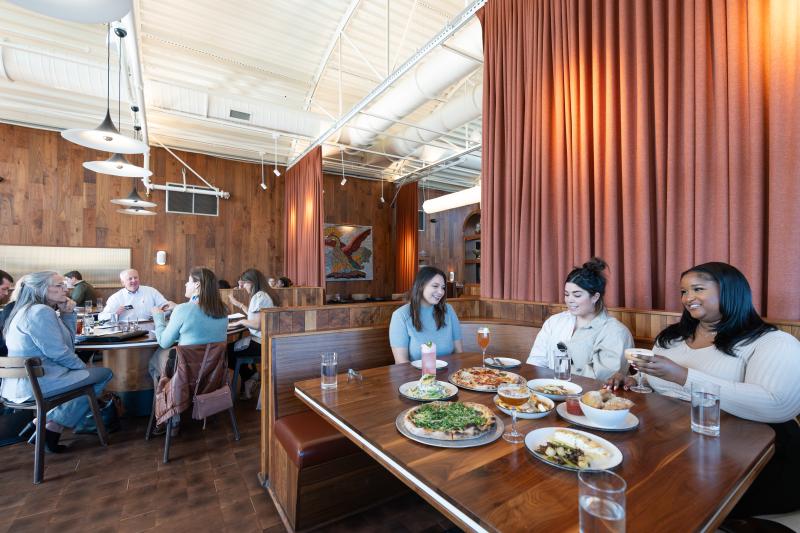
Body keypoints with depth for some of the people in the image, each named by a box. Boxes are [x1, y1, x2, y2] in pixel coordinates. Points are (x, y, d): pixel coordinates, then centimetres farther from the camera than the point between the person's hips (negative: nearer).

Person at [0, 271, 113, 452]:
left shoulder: (29, 309, 14)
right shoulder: (40, 311, -19)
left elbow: (67, 342, 12)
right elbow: (58, 352, -22)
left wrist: (67, 314, 2)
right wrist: (83, 367, -6)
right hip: (36, 384, -10)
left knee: (89, 374, 23)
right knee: (104, 373, -5)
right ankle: (53, 428, 4)